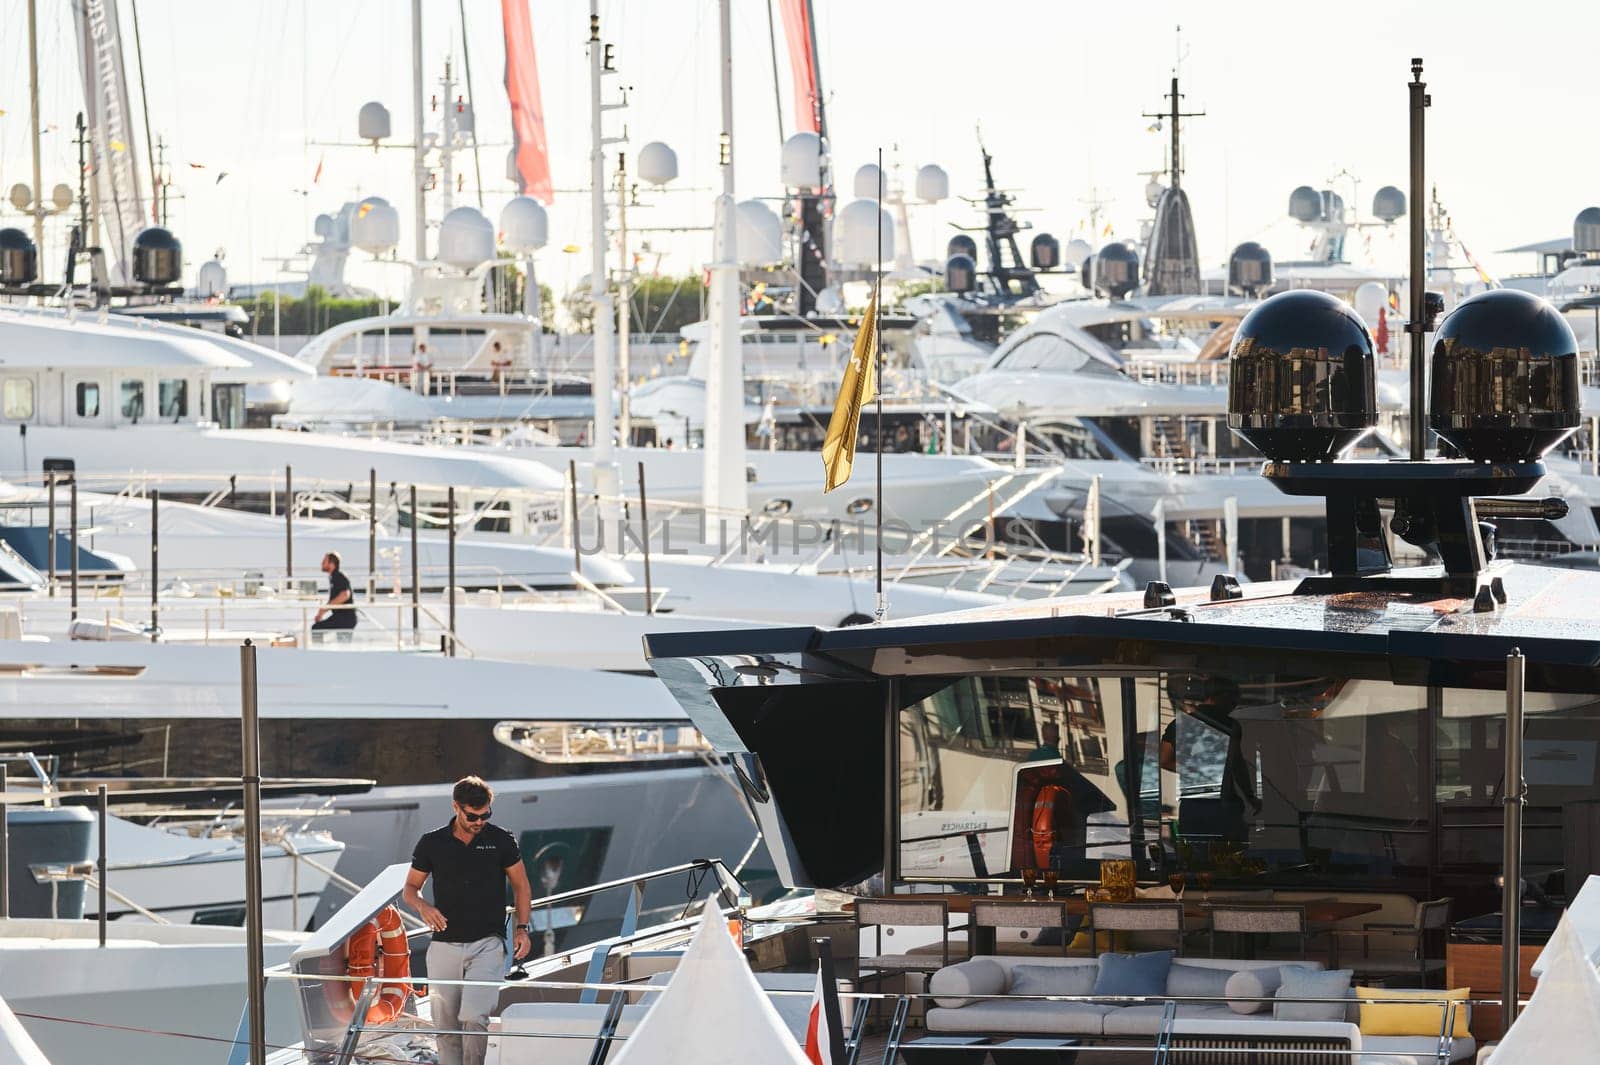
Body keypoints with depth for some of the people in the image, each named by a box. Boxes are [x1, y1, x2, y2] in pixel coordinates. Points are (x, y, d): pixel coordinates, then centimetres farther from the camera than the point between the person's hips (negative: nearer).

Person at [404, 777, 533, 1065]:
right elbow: (410, 888, 11)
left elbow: (521, 885, 11)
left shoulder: (500, 841, 1)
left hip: (488, 944, -2)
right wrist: (423, 906, -12)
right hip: (444, 946, 2)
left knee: (474, 1017, -19)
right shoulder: (432, 844, 2)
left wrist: (522, 928, -1)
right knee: (446, 1026, 4)